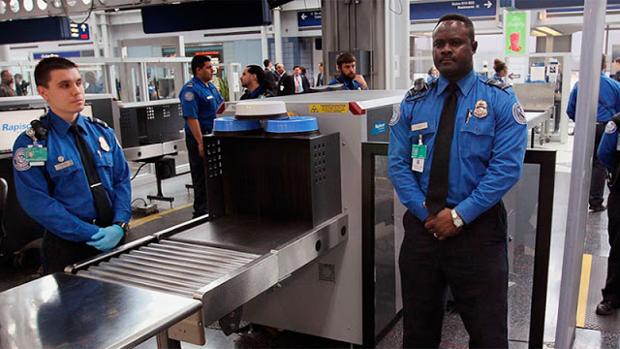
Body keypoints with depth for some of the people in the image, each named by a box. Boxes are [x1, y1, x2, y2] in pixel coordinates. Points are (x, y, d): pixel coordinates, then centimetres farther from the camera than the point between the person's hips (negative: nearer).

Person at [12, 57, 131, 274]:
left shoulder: (102, 132, 6)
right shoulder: (31, 144, -7)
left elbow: (122, 180, 3)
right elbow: (37, 201, -13)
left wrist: (119, 225, -13)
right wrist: (92, 234, -19)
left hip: (115, 239, 4)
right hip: (67, 247, -4)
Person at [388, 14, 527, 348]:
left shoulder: (500, 100, -2)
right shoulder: (413, 102, 6)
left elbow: (506, 167, -12)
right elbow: (397, 164, 0)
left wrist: (459, 215, -17)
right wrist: (426, 213, -11)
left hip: (478, 229, -2)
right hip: (421, 225, 3)